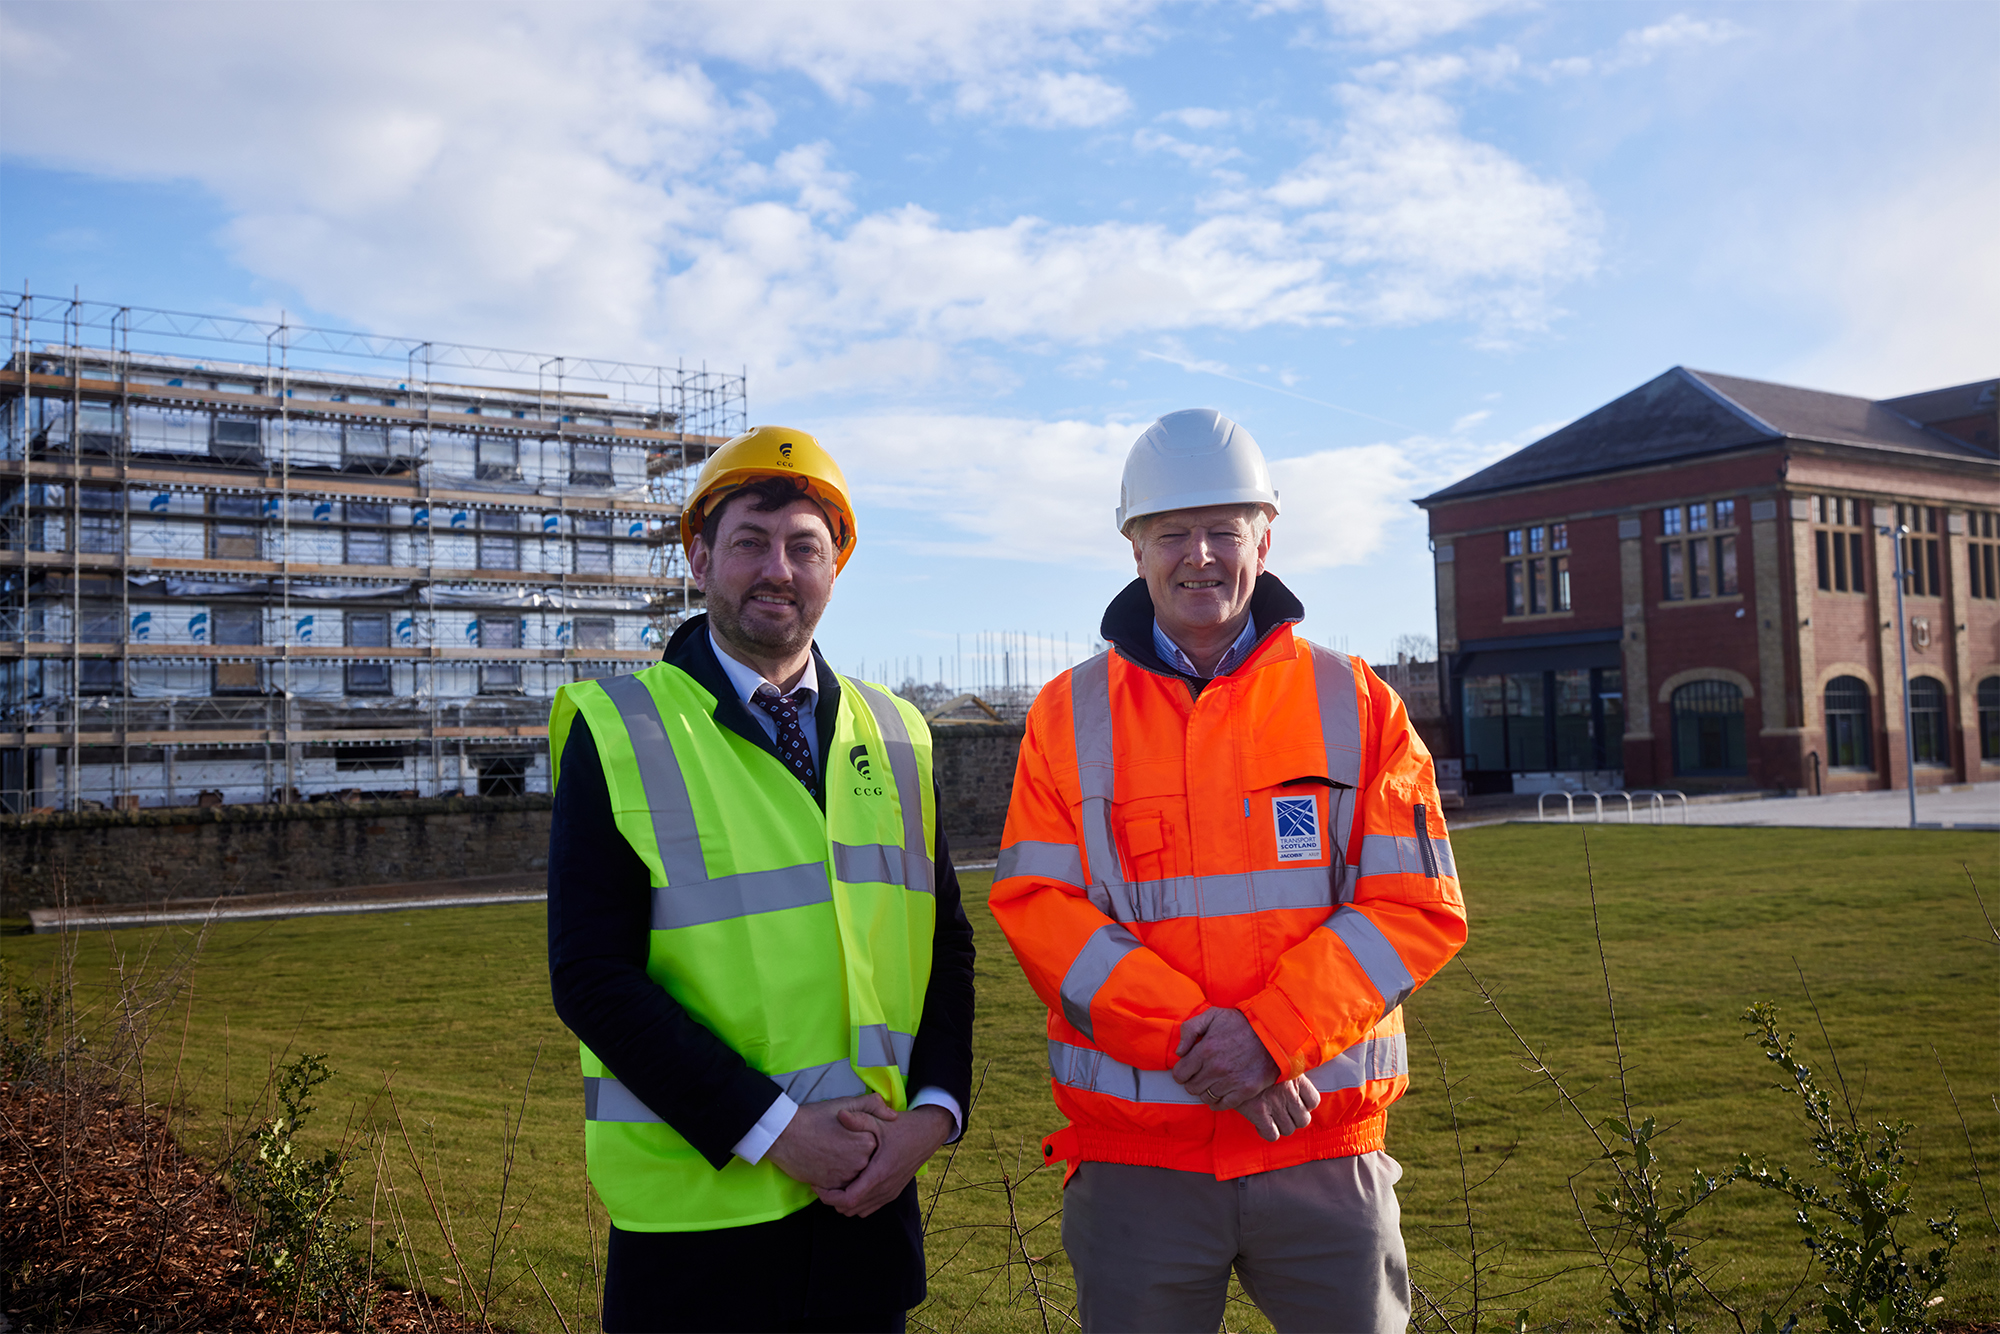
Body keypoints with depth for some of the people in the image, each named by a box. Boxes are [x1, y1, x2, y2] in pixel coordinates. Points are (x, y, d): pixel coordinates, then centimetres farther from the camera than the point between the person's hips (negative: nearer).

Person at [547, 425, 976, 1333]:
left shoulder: (894, 737, 8)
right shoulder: (619, 732, -5)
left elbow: (945, 942, 9)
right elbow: (593, 978, -11)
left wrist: (933, 1111, -7)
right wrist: (773, 1130, -16)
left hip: (871, 1192, 4)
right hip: (697, 1201, -3)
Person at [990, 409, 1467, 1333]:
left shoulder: (1354, 704, 3)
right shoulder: (1069, 714, 3)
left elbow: (1418, 906, -3)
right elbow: (1035, 906, -5)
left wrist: (1267, 1031, -16)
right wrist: (1190, 1034, -17)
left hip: (1325, 1148, 0)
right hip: (1131, 1149, 0)